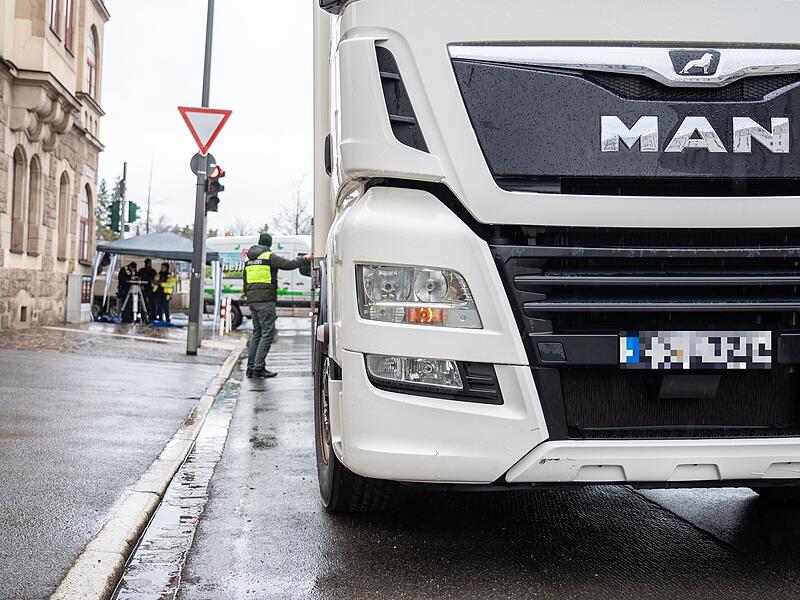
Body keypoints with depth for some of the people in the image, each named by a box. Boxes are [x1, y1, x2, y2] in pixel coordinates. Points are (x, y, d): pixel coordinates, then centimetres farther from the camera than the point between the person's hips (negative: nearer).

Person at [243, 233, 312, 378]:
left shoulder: (248, 259, 16)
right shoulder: (269, 256, -6)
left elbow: (245, 282, 19)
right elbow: (288, 265, -10)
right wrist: (305, 258, 4)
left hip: (252, 300, 8)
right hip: (265, 300, -8)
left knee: (257, 332, 13)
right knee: (268, 332, -6)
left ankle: (251, 367, 10)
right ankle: (259, 367, -13)